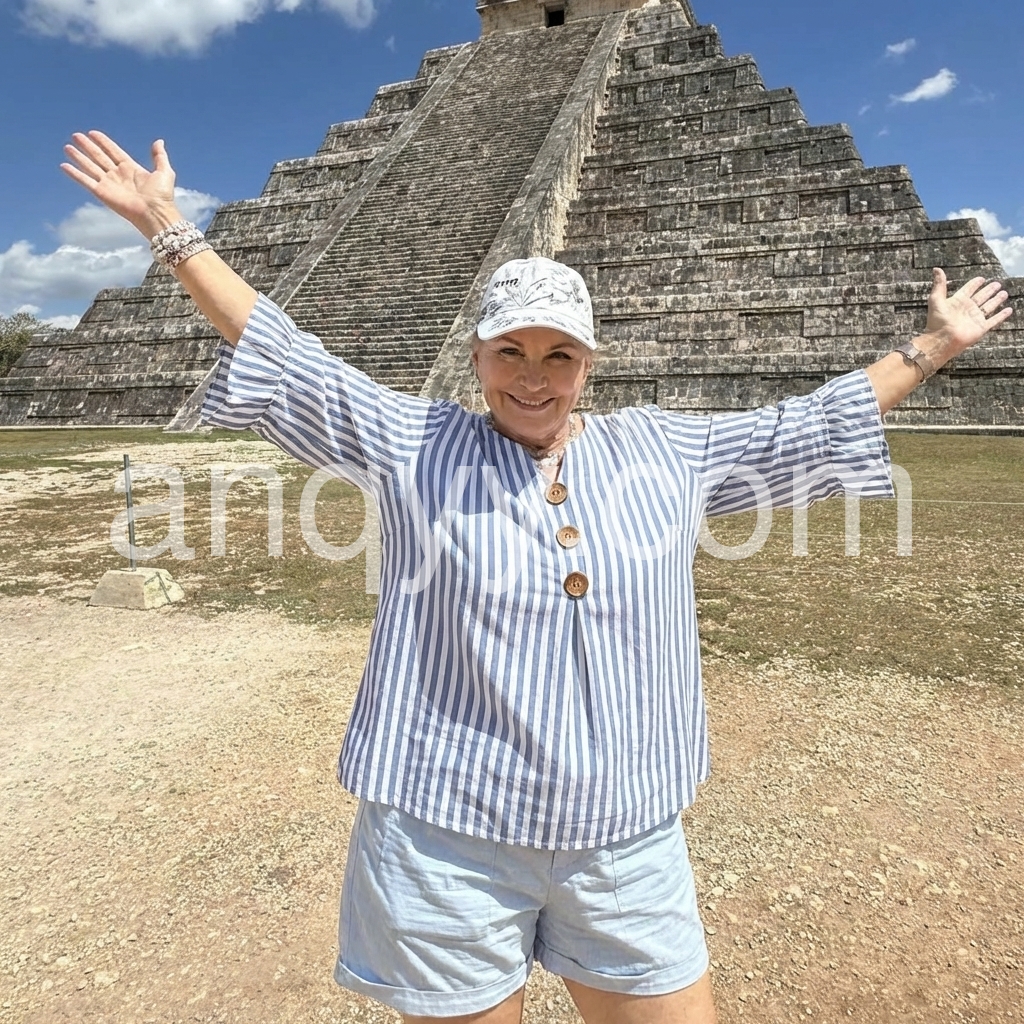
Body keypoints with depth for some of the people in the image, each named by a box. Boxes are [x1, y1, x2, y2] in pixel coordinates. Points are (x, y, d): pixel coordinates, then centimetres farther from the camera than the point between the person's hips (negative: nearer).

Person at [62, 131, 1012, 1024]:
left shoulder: (668, 451, 5)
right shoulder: (414, 446, -2)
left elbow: (805, 428, 14)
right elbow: (281, 360, -1)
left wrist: (932, 346, 21)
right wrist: (169, 227, 0)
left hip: (628, 845, 3)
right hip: (444, 843, -2)